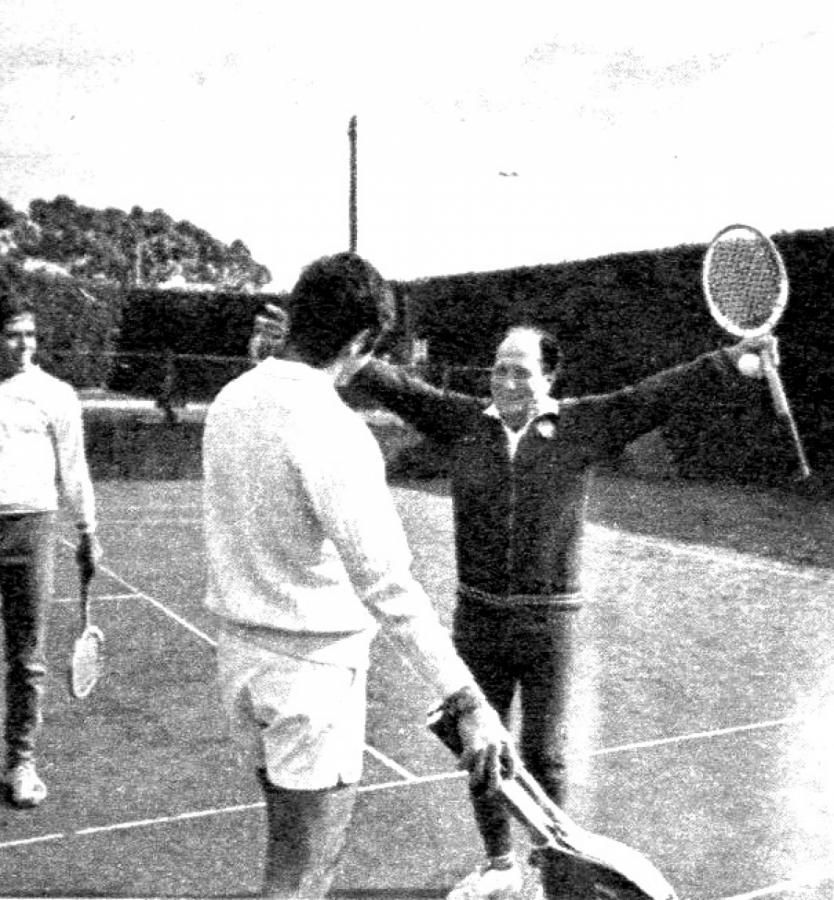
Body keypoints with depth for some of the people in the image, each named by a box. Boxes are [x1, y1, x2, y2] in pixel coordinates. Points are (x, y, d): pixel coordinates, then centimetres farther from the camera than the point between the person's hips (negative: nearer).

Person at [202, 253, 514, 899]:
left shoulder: (232, 399, 0)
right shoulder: (336, 432, -24)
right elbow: (386, 584, -30)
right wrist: (467, 701, -29)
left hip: (240, 647, 8)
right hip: (312, 664, -8)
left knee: (290, 841, 25)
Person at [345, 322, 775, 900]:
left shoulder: (585, 425, -5)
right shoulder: (463, 421, 0)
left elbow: (663, 392, -12)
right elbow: (392, 384, -3)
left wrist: (734, 358, -21)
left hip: (550, 619, -3)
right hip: (477, 615, 3)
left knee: (543, 755, 6)